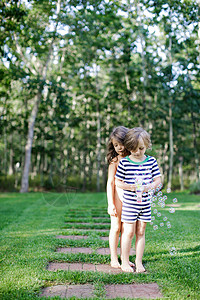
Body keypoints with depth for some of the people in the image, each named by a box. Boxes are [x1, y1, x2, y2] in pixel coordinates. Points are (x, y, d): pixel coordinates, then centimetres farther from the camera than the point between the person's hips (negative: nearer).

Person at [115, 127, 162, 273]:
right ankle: (125, 262, 16)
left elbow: (158, 180, 3)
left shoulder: (151, 161, 1)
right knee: (129, 232, 1)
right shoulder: (124, 162, -7)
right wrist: (130, 186, -18)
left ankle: (139, 262, 21)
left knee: (141, 232, 10)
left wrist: (149, 187, -17)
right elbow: (117, 182, -2)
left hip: (145, 202, 3)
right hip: (129, 202, -3)